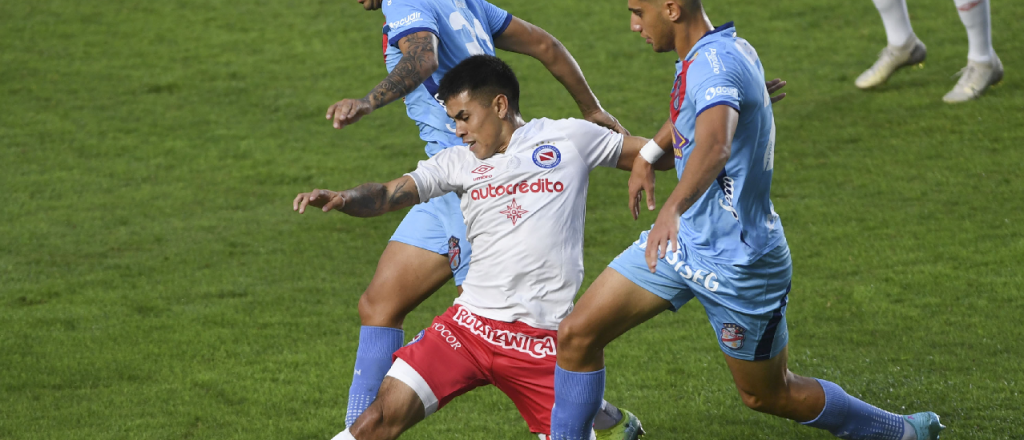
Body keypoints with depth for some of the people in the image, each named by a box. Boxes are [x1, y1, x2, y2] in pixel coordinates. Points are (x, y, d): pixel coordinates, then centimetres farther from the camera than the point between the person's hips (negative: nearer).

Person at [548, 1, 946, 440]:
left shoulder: (715, 63, -27)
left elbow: (715, 146, -48)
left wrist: (673, 209, -64)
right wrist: (647, 155, 28)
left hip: (736, 262, -9)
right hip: (682, 238, 9)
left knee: (769, 395, 10)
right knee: (576, 334, -2)